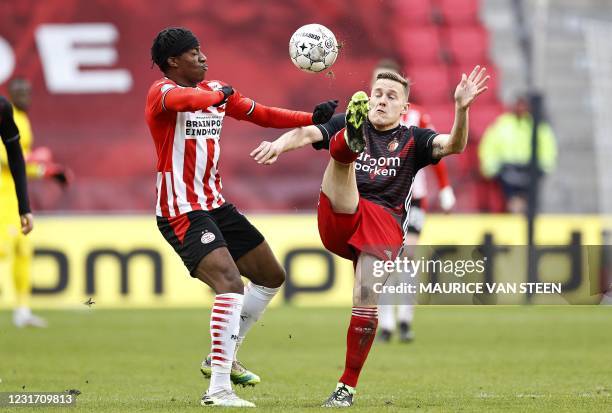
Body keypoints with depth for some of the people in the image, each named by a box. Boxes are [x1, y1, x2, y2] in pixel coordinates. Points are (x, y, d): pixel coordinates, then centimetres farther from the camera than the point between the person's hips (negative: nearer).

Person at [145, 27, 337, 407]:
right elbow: (185, 100, -39)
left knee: (272, 277, 18)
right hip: (182, 213, -10)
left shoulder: (216, 90, 12)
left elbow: (263, 115, 20)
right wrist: (219, 94, -24)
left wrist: (313, 119, 11)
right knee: (230, 284, -25)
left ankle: (222, 357, 27)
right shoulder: (162, 91, -14)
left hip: (215, 205, 10)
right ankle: (218, 389, -24)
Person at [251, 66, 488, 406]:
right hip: (339, 221, 1)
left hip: (384, 225, 0)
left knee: (366, 301, -15)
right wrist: (281, 143, -26)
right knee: (341, 151, -23)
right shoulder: (346, 125, 17)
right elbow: (308, 133, -3)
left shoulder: (412, 140, 16)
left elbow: (454, 145, -3)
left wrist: (462, 108, -22)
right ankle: (351, 140, -64)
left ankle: (348, 386, 0)